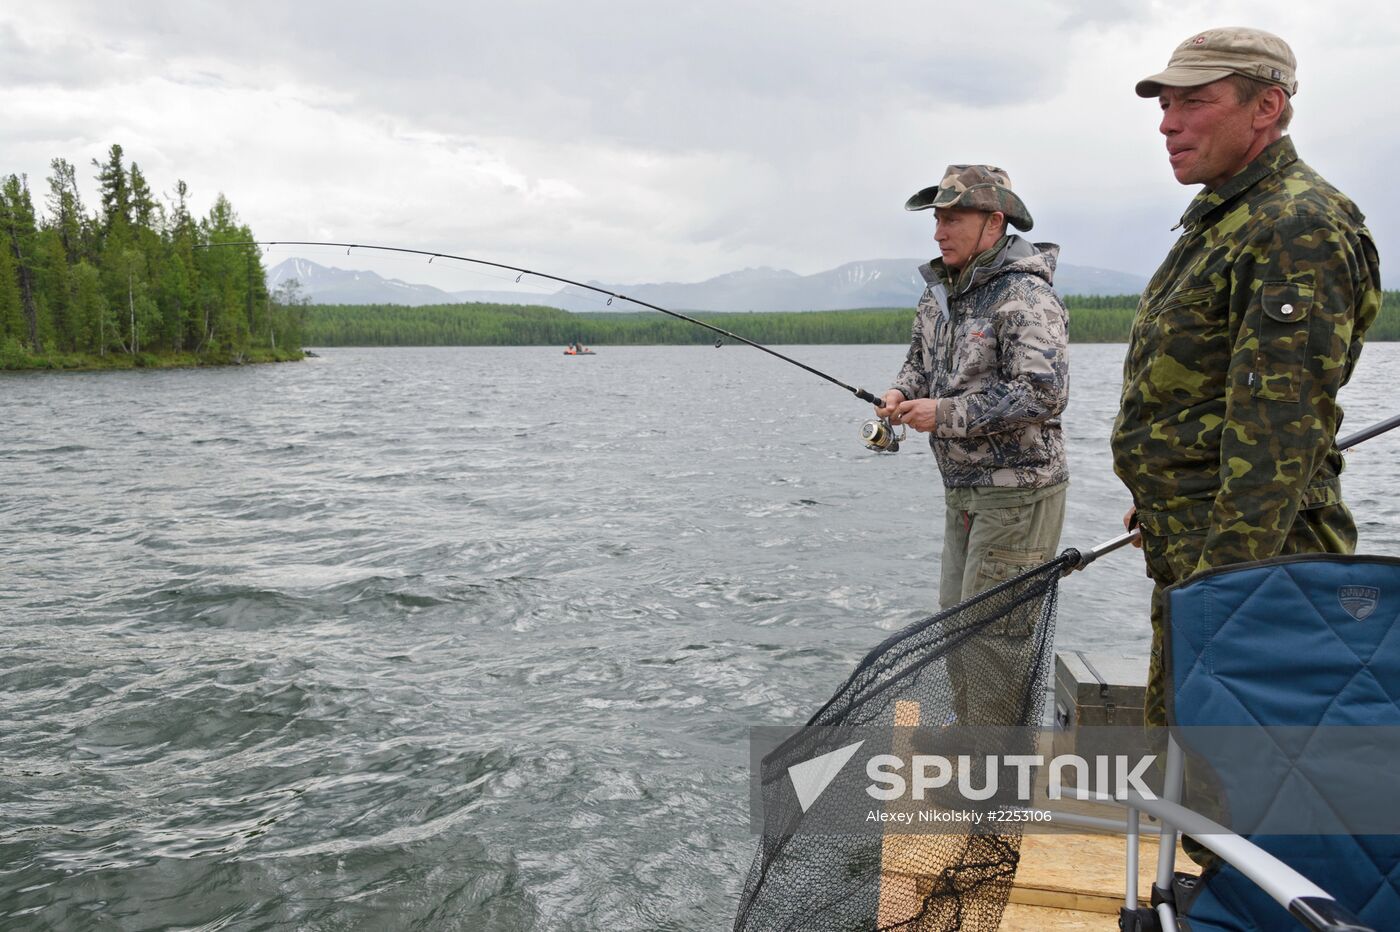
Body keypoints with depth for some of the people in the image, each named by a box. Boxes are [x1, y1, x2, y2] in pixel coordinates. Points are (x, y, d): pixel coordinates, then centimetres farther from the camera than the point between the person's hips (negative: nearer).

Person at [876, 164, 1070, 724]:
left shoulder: (1026, 295, -17)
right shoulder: (940, 291, 10)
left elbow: (1043, 394, -27)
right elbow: (922, 359, 22)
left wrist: (944, 414, -23)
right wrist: (903, 392, -2)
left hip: (1017, 491, -9)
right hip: (962, 489, 9)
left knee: (994, 628, -4)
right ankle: (970, 731, 35)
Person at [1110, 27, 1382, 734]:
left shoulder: (1296, 229, -17)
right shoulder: (1220, 216, 17)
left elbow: (1281, 431, -25)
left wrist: (1223, 580, -27)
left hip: (1250, 556, -10)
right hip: (1188, 550, 10)